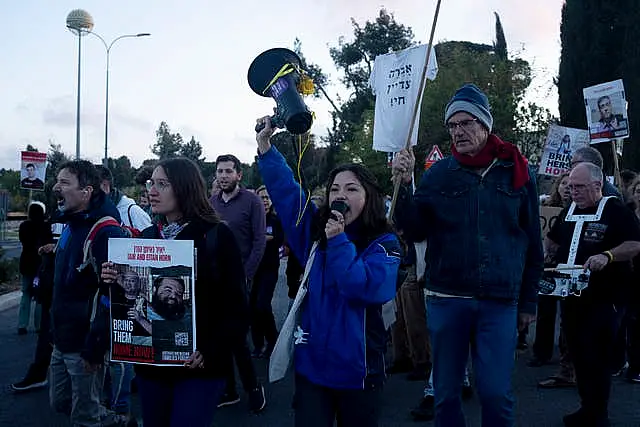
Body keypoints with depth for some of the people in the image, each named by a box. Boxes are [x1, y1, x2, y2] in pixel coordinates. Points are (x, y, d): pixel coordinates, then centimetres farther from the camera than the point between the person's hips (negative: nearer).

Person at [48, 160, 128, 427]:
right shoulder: (70, 226, 9)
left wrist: (94, 348, -23)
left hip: (85, 344, -9)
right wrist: (57, 333, 19)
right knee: (59, 402, 22)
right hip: (62, 340, 9)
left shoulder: (106, 232, -21)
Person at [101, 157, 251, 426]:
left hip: (199, 366, -5)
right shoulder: (147, 236, 7)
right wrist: (115, 282, -7)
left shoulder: (216, 235, -8)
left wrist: (210, 351, -18)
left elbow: (236, 306, -9)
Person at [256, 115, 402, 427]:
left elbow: (365, 288, -23)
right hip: (311, 363, 3)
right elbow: (284, 188, 5)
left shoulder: (384, 243, -7)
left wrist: (339, 241, -19)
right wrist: (265, 144, -1)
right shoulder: (315, 229, 4)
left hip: (357, 368, -2)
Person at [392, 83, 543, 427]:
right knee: (446, 392, 9)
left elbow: (532, 242, 8)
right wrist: (403, 186, -13)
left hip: (500, 302, -1)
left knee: (496, 393, 0)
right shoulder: (438, 173, 3)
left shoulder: (517, 172, 3)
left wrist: (528, 302, 9)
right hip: (446, 300, 1)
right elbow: (415, 232, 0)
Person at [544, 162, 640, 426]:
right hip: (572, 296, 7)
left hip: (604, 298, -7)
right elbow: (552, 239, 27)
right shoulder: (569, 212, 14)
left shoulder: (615, 211, -7)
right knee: (577, 353, 11)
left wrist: (607, 256, -29)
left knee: (596, 357, -5)